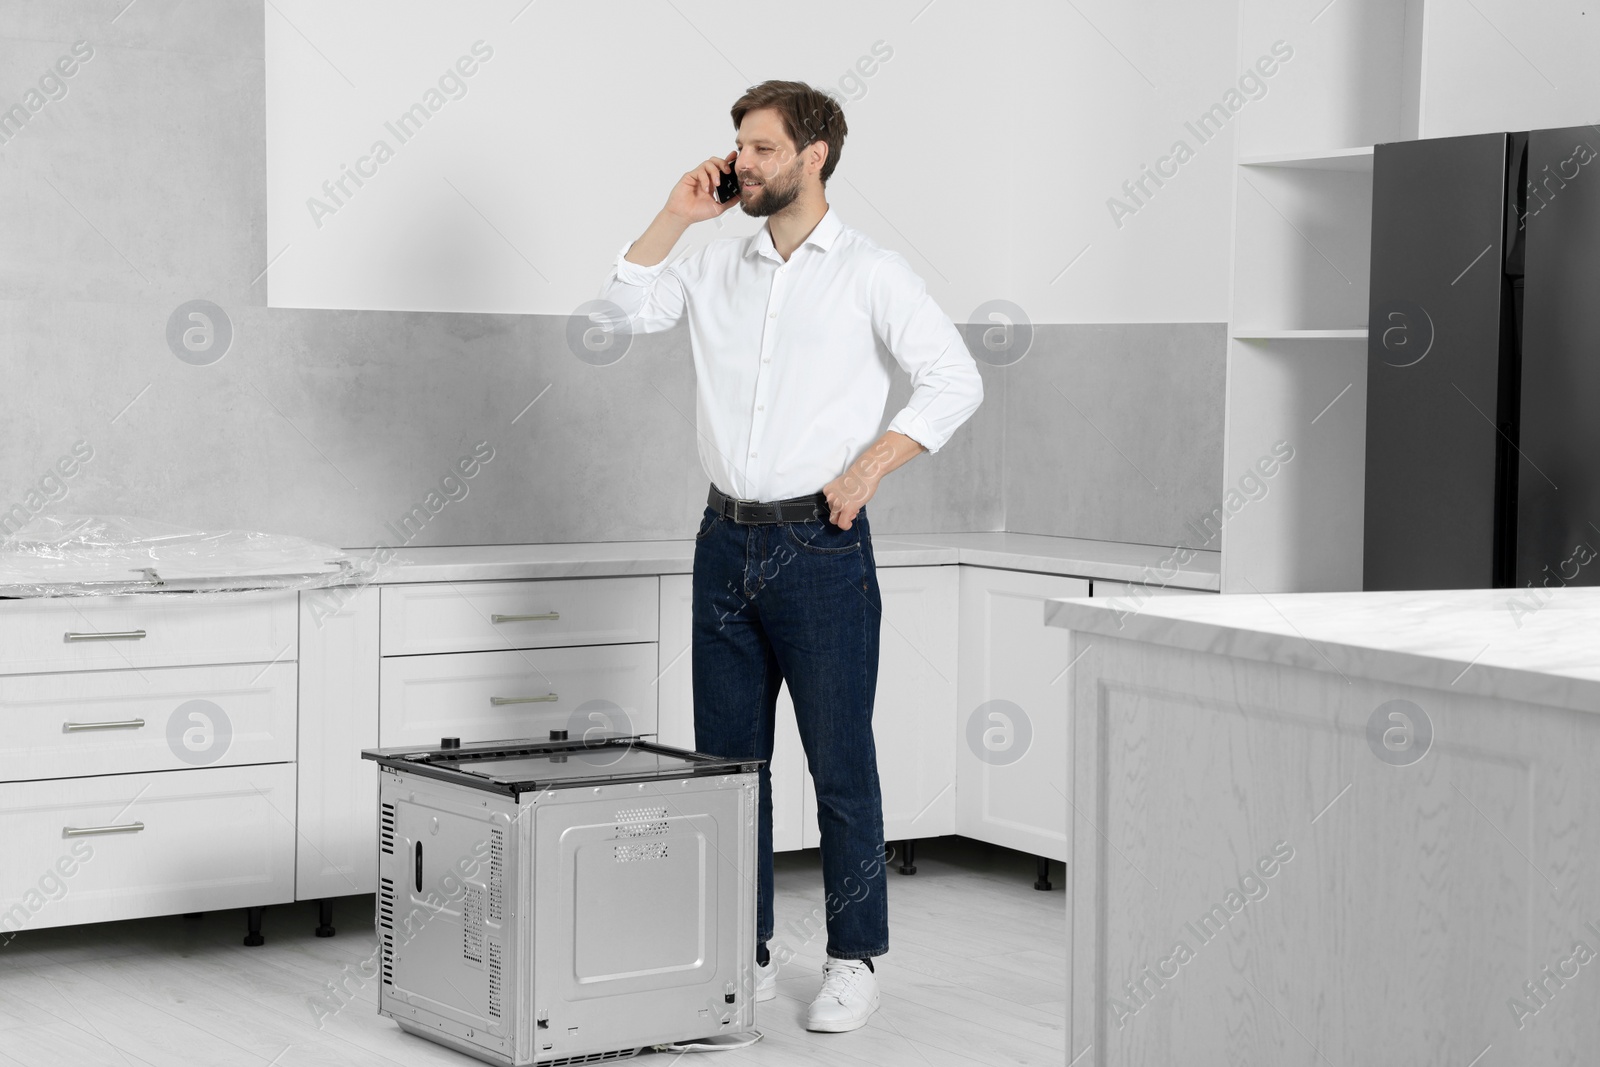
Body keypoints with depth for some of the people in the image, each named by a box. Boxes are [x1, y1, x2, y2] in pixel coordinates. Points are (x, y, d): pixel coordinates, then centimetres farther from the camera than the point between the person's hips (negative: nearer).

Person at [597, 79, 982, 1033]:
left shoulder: (871, 272, -2)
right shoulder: (717, 268, 12)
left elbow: (956, 379, -7)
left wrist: (867, 469, -13)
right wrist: (676, 215, 4)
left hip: (820, 545, -5)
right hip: (727, 538, 5)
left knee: (840, 763, 0)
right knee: (727, 759, 9)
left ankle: (856, 959, 10)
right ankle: (743, 954, 19)